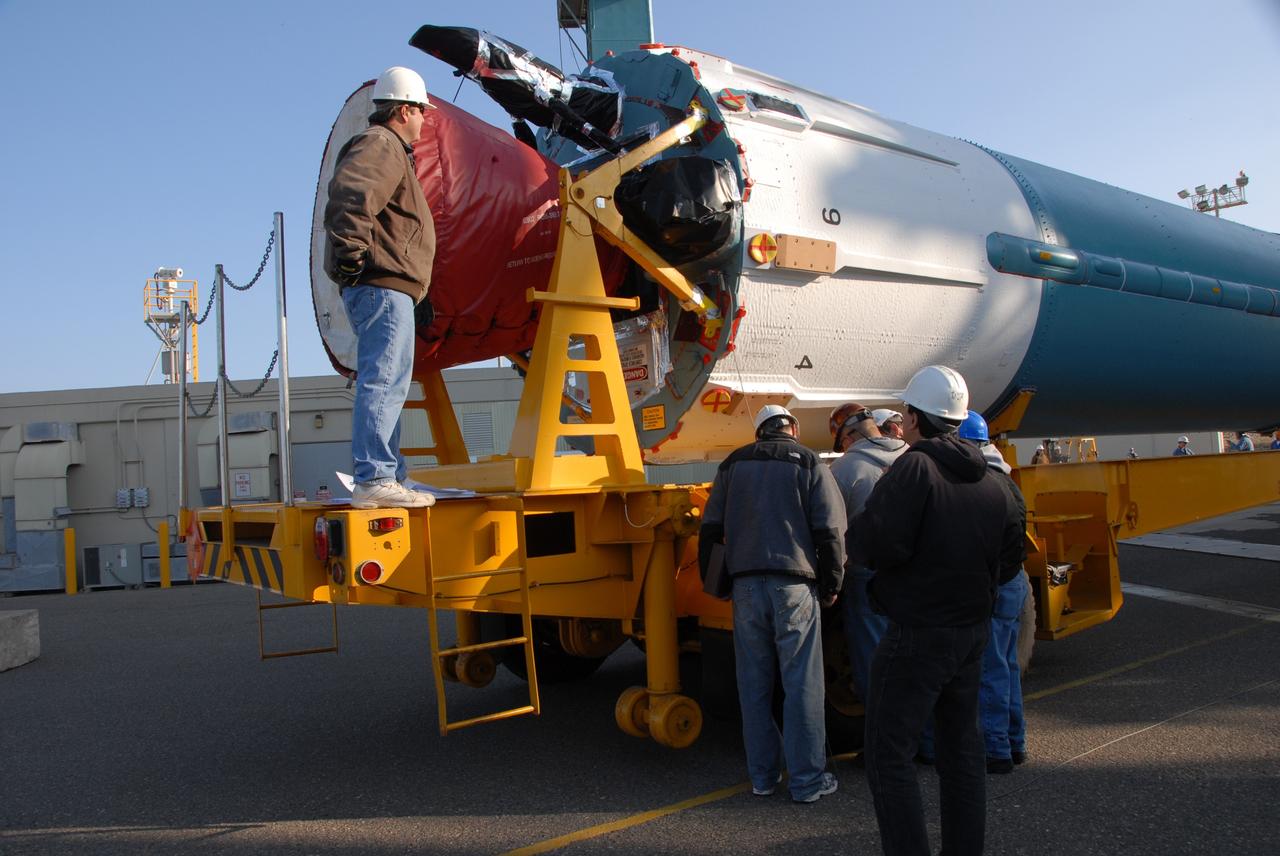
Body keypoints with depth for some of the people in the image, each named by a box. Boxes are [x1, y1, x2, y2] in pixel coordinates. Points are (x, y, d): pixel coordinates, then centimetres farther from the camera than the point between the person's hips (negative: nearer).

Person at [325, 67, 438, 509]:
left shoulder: (389, 149, 27)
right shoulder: (380, 145, -7)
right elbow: (348, 192, -25)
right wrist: (353, 252, -26)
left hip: (384, 288, 11)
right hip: (383, 286, -11)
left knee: (388, 383, 12)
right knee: (383, 381, -15)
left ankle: (391, 477, 18)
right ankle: (374, 480, -17)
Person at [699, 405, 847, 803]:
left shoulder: (733, 464, 13)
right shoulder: (808, 462, 3)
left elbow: (711, 528, 12)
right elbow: (830, 530, -3)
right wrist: (831, 585, 7)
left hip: (746, 584, 3)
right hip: (794, 583, -3)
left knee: (754, 683, 11)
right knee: (802, 683, 3)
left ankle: (762, 775, 18)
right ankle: (807, 780, 8)